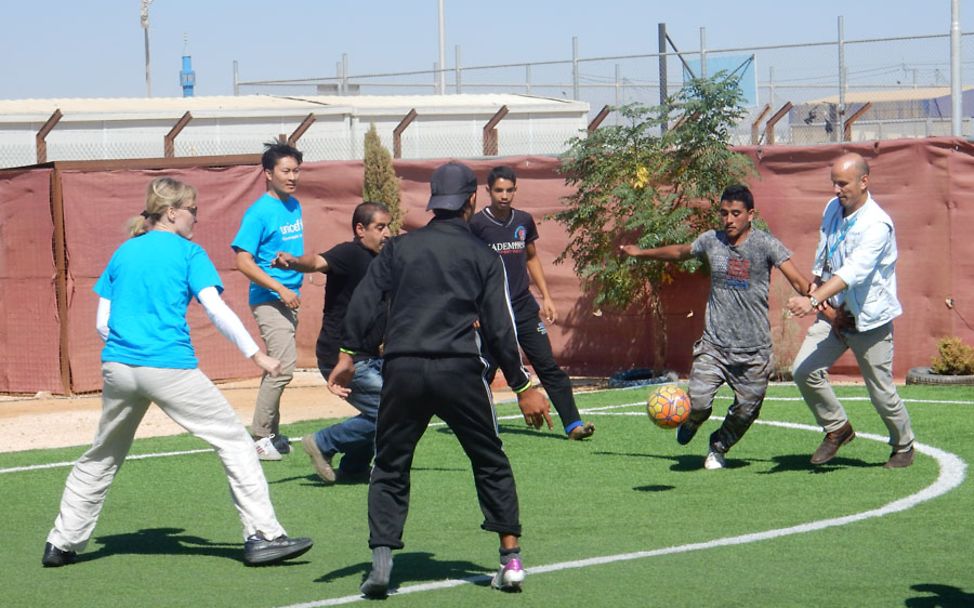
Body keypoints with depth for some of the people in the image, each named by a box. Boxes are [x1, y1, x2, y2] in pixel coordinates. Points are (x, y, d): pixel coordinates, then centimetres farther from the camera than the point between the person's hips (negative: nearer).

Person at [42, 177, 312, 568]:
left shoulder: (123, 253, 16)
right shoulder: (188, 253, 2)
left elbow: (103, 323, 14)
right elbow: (215, 308, -9)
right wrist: (255, 354, -7)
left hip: (118, 368, 5)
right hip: (171, 369, -5)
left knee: (102, 456, 21)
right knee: (233, 440, 2)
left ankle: (62, 543, 22)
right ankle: (262, 535, -6)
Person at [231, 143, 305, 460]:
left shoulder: (294, 206, 12)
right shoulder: (260, 212, -13)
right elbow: (243, 261, -18)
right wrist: (280, 289, -21)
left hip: (290, 298, 8)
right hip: (268, 300, -8)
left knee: (278, 366, 13)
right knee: (284, 364, -16)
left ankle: (270, 433, 23)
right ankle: (259, 437, -9)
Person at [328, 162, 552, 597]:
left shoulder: (399, 247, 13)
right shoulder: (482, 256, 9)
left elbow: (364, 302, 2)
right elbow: (499, 329, 4)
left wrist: (348, 356, 3)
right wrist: (522, 387, 7)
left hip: (402, 370, 1)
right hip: (459, 370, -1)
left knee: (389, 468, 11)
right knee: (491, 463, 13)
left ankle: (381, 558, -2)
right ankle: (511, 558, 10)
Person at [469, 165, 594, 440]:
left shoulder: (524, 221, 7)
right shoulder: (476, 224, -6)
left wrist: (546, 297, 14)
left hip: (524, 306, 4)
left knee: (549, 366, -3)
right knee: (484, 372, 1)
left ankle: (573, 424, -6)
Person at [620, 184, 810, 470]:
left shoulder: (765, 244, -4)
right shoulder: (711, 241, 6)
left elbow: (797, 279, -12)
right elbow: (679, 252, 26)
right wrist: (642, 253, 36)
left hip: (754, 350, -1)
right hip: (714, 343, 1)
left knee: (746, 410, 3)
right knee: (697, 402, -15)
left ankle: (719, 447, 35)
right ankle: (691, 422, 23)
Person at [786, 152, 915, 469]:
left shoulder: (877, 225, -21)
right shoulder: (832, 208, 4)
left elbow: (853, 272, -34)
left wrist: (813, 301, -44)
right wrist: (814, 287, -1)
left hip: (869, 319, -6)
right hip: (833, 313, 6)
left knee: (882, 392, 2)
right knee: (803, 371, -10)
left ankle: (903, 447, 28)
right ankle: (837, 428, 12)